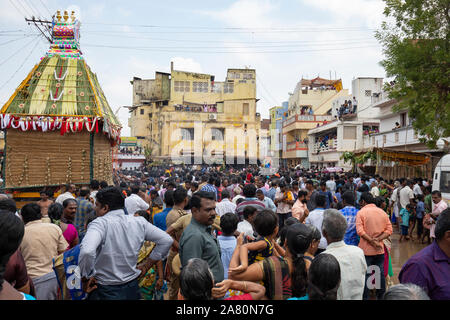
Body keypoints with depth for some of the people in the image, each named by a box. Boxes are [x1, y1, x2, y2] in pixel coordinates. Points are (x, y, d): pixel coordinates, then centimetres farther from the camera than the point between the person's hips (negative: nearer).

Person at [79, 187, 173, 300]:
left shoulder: (100, 223, -19)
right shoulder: (139, 222, -4)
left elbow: (87, 251, -36)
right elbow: (167, 240, 0)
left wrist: (85, 278, -19)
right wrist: (146, 265, 5)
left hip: (105, 292, -4)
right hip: (132, 288, 4)